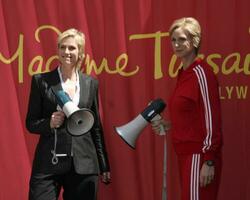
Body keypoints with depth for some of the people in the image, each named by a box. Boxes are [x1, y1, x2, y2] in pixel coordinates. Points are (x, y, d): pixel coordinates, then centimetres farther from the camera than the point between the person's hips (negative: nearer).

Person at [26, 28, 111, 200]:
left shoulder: (91, 83, 9)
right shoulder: (41, 81, 2)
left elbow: (96, 127, 14)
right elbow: (31, 123, 5)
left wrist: (104, 166, 13)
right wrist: (49, 123, -17)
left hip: (84, 165, 2)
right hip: (48, 164, -2)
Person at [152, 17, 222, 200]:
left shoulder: (201, 73, -14)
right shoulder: (183, 73, 11)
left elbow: (211, 118, -17)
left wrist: (209, 161, -19)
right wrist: (169, 124, 8)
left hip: (199, 155, -9)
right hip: (185, 153, 9)